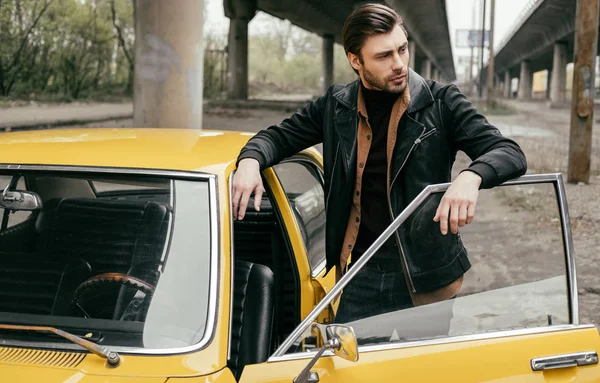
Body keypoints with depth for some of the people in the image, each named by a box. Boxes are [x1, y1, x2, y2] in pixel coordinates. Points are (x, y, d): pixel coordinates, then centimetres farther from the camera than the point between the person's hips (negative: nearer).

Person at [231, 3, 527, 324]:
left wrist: (471, 176, -33)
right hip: (362, 275, 3)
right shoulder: (335, 107, 5)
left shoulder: (441, 103, -4)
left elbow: (510, 154, -10)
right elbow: (279, 136, 14)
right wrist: (250, 160, -11)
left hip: (427, 276, -2)